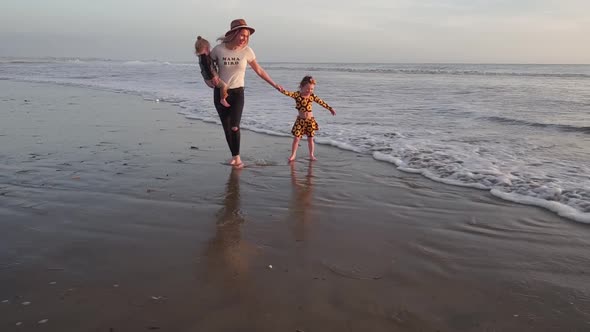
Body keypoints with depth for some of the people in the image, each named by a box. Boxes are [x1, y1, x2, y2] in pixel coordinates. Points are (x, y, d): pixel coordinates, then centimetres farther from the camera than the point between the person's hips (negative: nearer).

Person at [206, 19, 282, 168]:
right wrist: (212, 76, -10)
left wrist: (274, 85, 7)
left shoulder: (247, 51, -7)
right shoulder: (219, 49, -8)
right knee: (227, 128, 5)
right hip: (220, 93, 1)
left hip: (237, 93, -1)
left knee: (234, 127, -16)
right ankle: (234, 156, 21)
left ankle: (237, 157, 3)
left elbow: (259, 70, 4)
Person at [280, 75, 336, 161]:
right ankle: (293, 155, 13)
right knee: (296, 138, 0)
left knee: (310, 139, 8)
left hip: (310, 120, 2)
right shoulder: (297, 94, -8)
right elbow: (289, 93, -24)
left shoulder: (312, 96, -1)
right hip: (300, 120, -2)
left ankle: (311, 155, 21)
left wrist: (330, 108, 6)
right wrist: (282, 90, -44)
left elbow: (321, 102, 5)